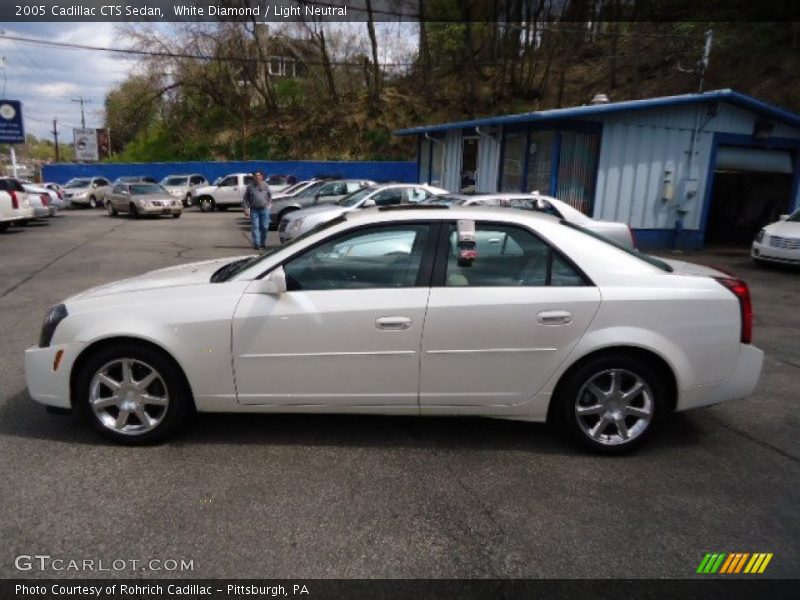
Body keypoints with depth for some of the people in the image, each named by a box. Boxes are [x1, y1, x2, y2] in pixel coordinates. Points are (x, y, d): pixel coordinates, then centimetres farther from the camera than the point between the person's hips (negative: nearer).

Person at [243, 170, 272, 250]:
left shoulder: (265, 186, 8)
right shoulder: (250, 186, 3)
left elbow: (270, 196, 17)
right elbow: (246, 197, 7)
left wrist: (269, 204, 8)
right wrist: (247, 207, 0)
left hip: (264, 209, 2)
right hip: (254, 210, -2)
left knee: (264, 227, 5)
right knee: (255, 227, -6)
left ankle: (263, 243, 19)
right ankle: (256, 243, -5)